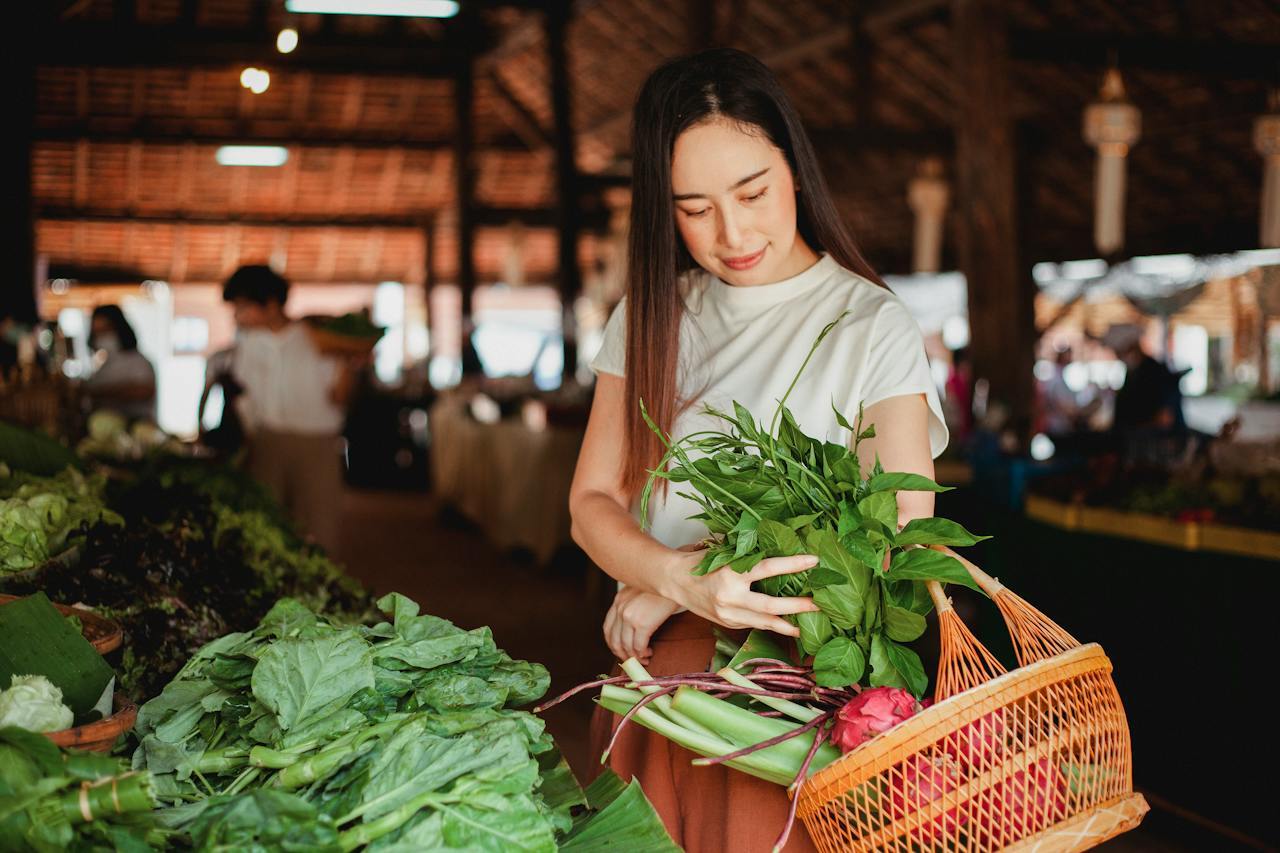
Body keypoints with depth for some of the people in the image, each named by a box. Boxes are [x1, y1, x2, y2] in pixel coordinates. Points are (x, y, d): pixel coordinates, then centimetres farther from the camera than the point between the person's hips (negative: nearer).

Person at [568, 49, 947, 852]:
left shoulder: (873, 325, -6)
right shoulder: (650, 317, 7)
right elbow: (593, 502, 2)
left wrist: (663, 586, -12)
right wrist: (683, 577, -22)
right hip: (655, 682, 4)